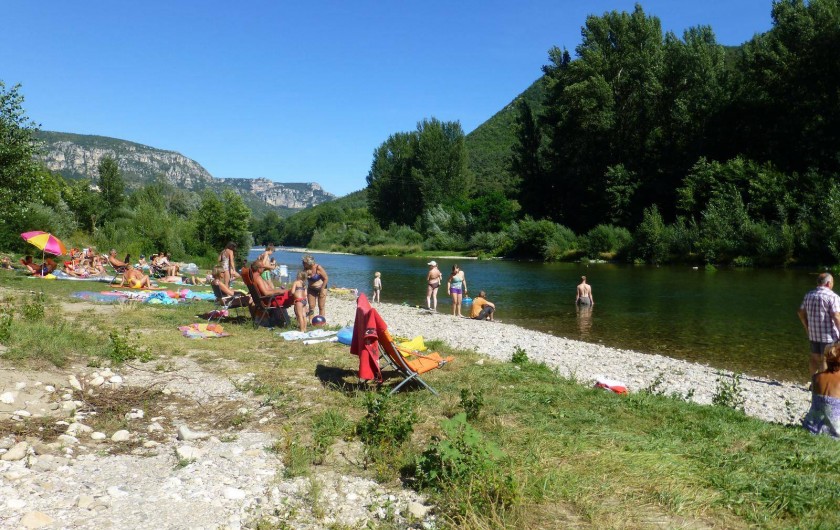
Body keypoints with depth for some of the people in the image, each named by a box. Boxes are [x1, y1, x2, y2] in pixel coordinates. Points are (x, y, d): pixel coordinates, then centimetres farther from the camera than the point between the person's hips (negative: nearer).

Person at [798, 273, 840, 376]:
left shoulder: (809, 295, 8)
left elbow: (801, 313, 12)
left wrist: (807, 328, 19)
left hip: (813, 334, 7)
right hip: (829, 335, -7)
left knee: (815, 358, 17)